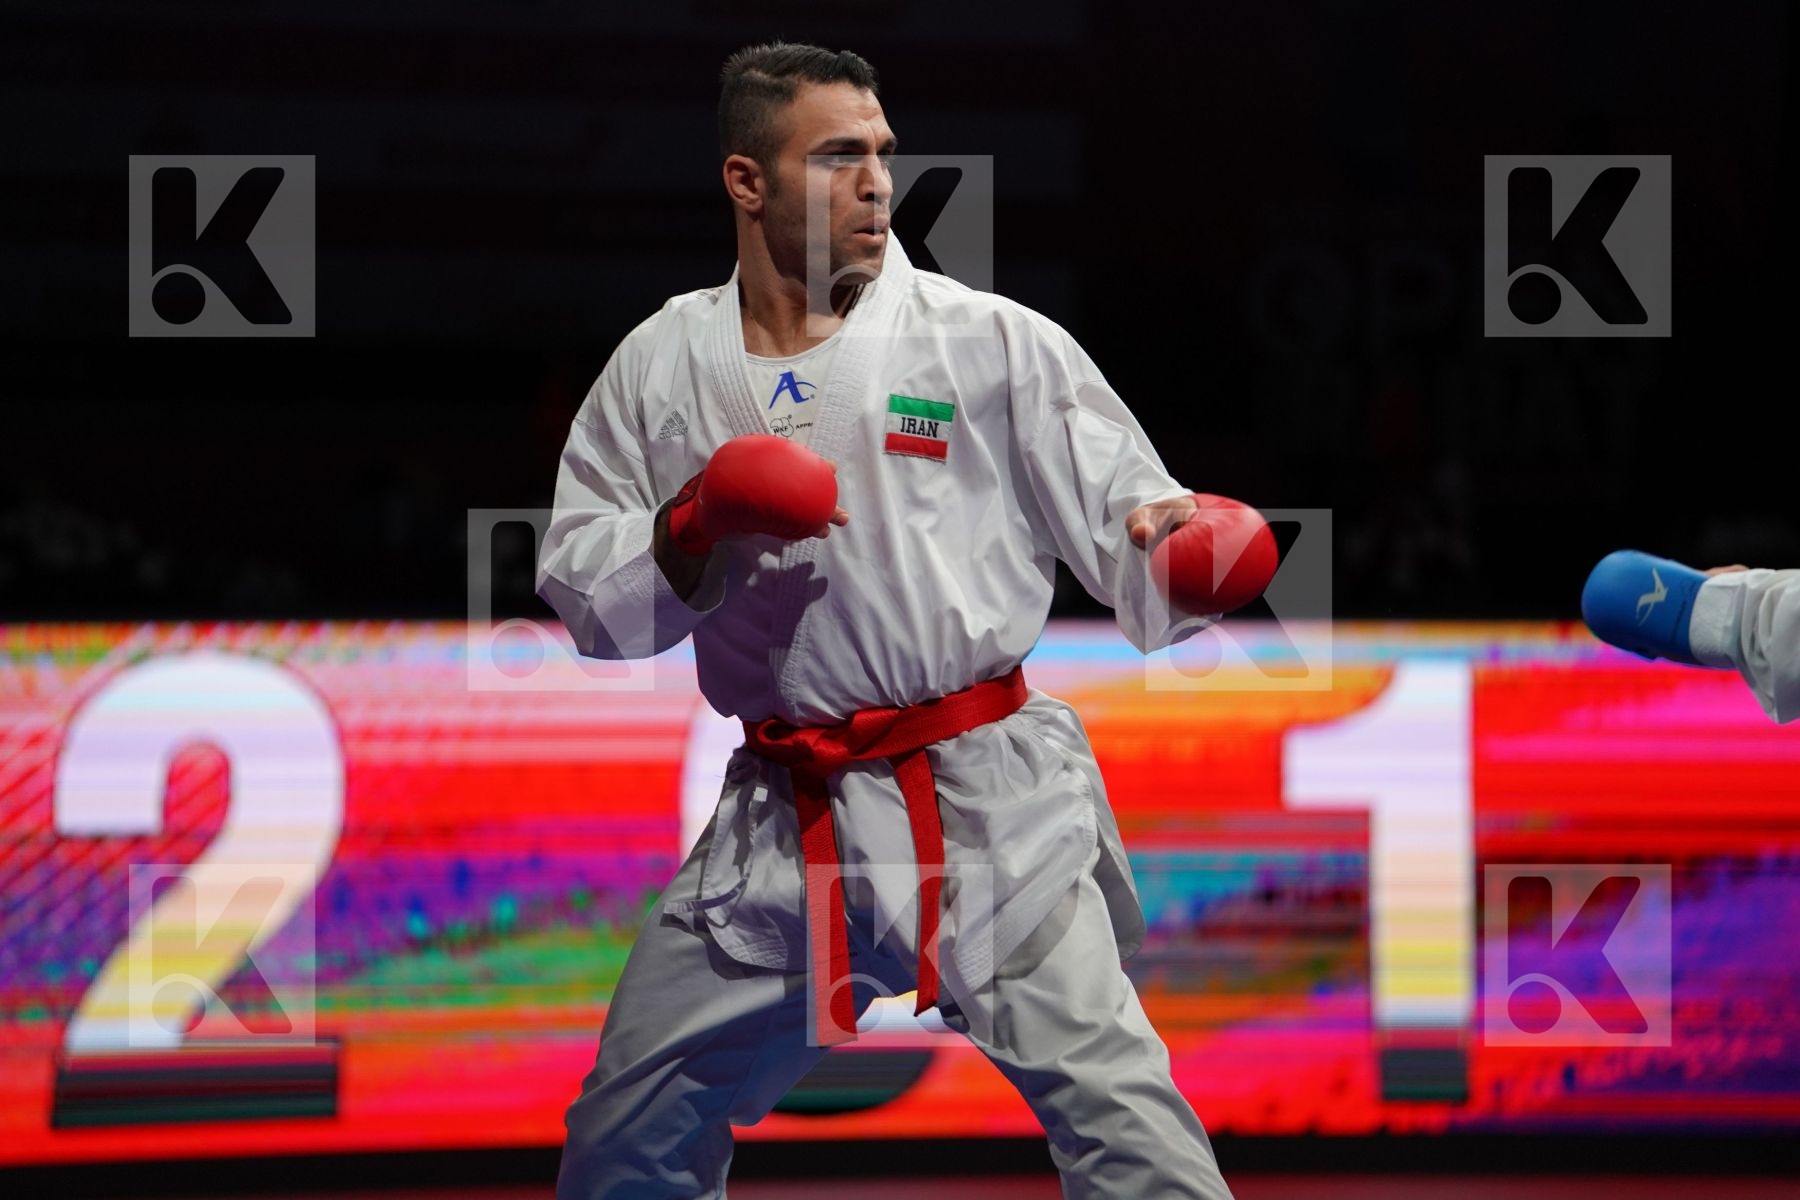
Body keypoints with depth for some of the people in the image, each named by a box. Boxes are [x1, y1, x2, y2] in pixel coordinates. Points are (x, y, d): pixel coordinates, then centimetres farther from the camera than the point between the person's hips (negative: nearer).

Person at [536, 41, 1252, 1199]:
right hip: (781, 820, 4)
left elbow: (1132, 529, -4)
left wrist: (1193, 541, -27)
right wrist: (698, 520, -12)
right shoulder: (662, 368, 5)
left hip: (982, 800, -4)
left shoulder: (994, 343, -4)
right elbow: (585, 592, 6)